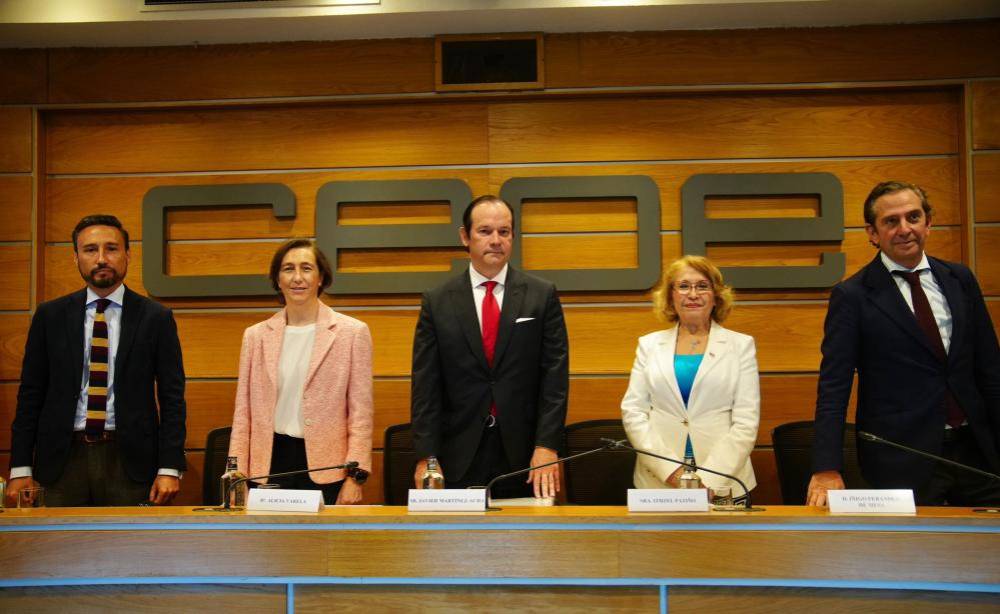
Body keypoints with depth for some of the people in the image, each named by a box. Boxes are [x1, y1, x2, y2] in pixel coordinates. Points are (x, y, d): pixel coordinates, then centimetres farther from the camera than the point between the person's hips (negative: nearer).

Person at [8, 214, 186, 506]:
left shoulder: (156, 317, 1)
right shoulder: (50, 316, 6)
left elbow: (172, 397, 0)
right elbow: (31, 394, 7)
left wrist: (169, 469, -8)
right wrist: (21, 469, 1)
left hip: (129, 461, -1)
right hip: (63, 459, 2)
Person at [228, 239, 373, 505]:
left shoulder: (352, 332, 0)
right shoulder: (255, 335, 9)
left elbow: (361, 414, -2)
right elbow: (243, 414, 10)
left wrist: (356, 478, -8)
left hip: (326, 470, -2)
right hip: (270, 465, 3)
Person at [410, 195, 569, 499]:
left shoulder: (542, 295, 2)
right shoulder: (437, 302, 3)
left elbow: (555, 376, -2)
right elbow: (425, 386, 1)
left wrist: (547, 446, -10)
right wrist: (426, 457, -6)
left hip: (524, 454, 0)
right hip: (459, 458, 0)